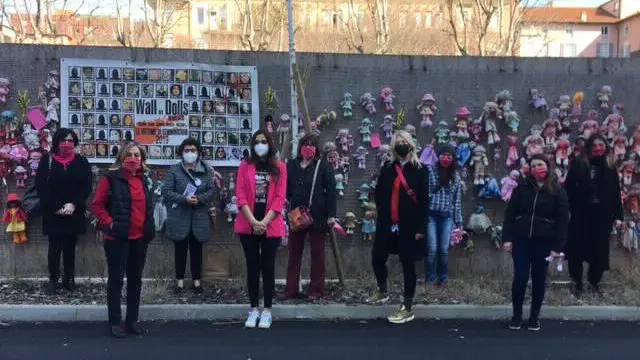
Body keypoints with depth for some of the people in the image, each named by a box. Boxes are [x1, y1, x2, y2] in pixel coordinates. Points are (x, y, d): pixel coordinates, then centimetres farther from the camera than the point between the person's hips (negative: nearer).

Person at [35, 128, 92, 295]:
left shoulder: (82, 162, 3)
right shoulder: (46, 160, -1)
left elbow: (87, 186, -2)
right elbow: (41, 187, -5)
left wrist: (73, 204, -14)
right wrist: (56, 207, -13)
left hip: (75, 213, 1)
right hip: (52, 213, -1)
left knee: (70, 246, 9)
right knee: (55, 246, 2)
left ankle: (69, 278, 19)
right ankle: (53, 279, 14)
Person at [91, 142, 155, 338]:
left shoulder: (144, 180, 12)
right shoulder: (111, 178, -7)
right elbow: (97, 205, -6)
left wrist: (149, 227, 11)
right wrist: (109, 223, -14)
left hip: (140, 238, 6)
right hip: (118, 238, -6)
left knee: (135, 280, 12)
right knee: (116, 280, 1)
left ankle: (132, 320, 22)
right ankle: (115, 322, 10)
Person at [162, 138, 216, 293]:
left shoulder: (206, 170, 7)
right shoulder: (174, 170, 0)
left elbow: (212, 190, 1)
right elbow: (166, 191, -6)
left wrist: (199, 199, -17)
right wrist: (184, 199, -19)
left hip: (199, 217, 1)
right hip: (179, 217, -1)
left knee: (196, 249, 9)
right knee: (180, 249, 6)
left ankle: (196, 279, 19)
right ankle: (180, 279, 18)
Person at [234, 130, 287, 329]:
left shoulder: (279, 167, 4)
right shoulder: (245, 166, 5)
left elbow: (280, 198, -3)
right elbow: (240, 196, -2)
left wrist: (265, 222, -13)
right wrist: (253, 221, -14)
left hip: (271, 226, -1)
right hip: (248, 226, 1)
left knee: (267, 267, 3)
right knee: (252, 267, 6)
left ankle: (267, 311, 12)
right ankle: (253, 309, 16)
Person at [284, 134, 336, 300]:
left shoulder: (323, 166, -2)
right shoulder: (291, 166, 7)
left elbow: (331, 191, -5)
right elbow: (285, 189, 12)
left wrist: (331, 214, -10)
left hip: (317, 216, -3)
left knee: (317, 253, 5)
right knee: (294, 252, 7)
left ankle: (316, 290, 13)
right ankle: (291, 289, 15)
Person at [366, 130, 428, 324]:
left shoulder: (419, 169, -2)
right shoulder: (387, 167, 8)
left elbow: (424, 200, -5)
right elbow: (378, 193, 10)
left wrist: (420, 227, -10)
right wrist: (382, 215, 0)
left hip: (409, 225, -3)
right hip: (387, 224, 3)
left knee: (408, 264, 3)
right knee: (377, 258, 8)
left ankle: (407, 309, 12)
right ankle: (382, 291, 37)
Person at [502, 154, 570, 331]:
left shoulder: (558, 191, -1)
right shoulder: (522, 187, 2)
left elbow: (563, 220, -4)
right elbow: (510, 214, 2)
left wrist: (557, 246, -10)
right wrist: (507, 238, -5)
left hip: (544, 242, 0)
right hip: (521, 239, 1)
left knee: (539, 280, 8)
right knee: (520, 278, -1)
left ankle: (534, 317, 21)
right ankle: (516, 315, 15)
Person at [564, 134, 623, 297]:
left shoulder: (610, 168, 7)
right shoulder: (578, 165, -1)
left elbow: (616, 193, 7)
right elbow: (568, 189, -5)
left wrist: (618, 215, 2)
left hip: (602, 216, 2)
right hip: (579, 214, -2)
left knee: (599, 249, 9)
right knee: (577, 248, 5)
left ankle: (594, 280, 27)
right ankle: (577, 281, 19)